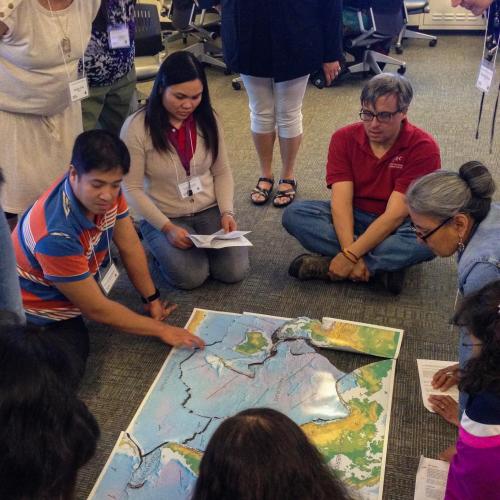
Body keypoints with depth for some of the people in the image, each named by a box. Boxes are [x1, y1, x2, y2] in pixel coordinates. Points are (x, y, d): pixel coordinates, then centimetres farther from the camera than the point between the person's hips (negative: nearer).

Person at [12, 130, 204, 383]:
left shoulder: (106, 191, -17)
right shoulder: (57, 235, -37)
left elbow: (130, 246, -2)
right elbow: (96, 309, -25)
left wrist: (152, 299, 4)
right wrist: (161, 329, -16)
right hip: (37, 315, -9)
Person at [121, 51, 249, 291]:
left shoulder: (207, 119, -3)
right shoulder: (136, 127, -16)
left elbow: (222, 172, 4)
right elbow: (132, 189, -13)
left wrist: (227, 212, -11)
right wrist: (167, 227, -20)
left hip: (210, 210, 3)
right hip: (163, 217, -3)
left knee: (234, 271, -14)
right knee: (191, 277, -22)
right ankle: (164, 247, 10)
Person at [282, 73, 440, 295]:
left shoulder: (423, 148, -18)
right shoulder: (344, 139, -8)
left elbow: (395, 214, -24)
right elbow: (341, 201, -18)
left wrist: (351, 255, -32)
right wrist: (350, 251, -33)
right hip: (353, 219, 3)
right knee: (294, 214, -22)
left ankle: (327, 265, -28)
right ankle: (384, 265, -25)